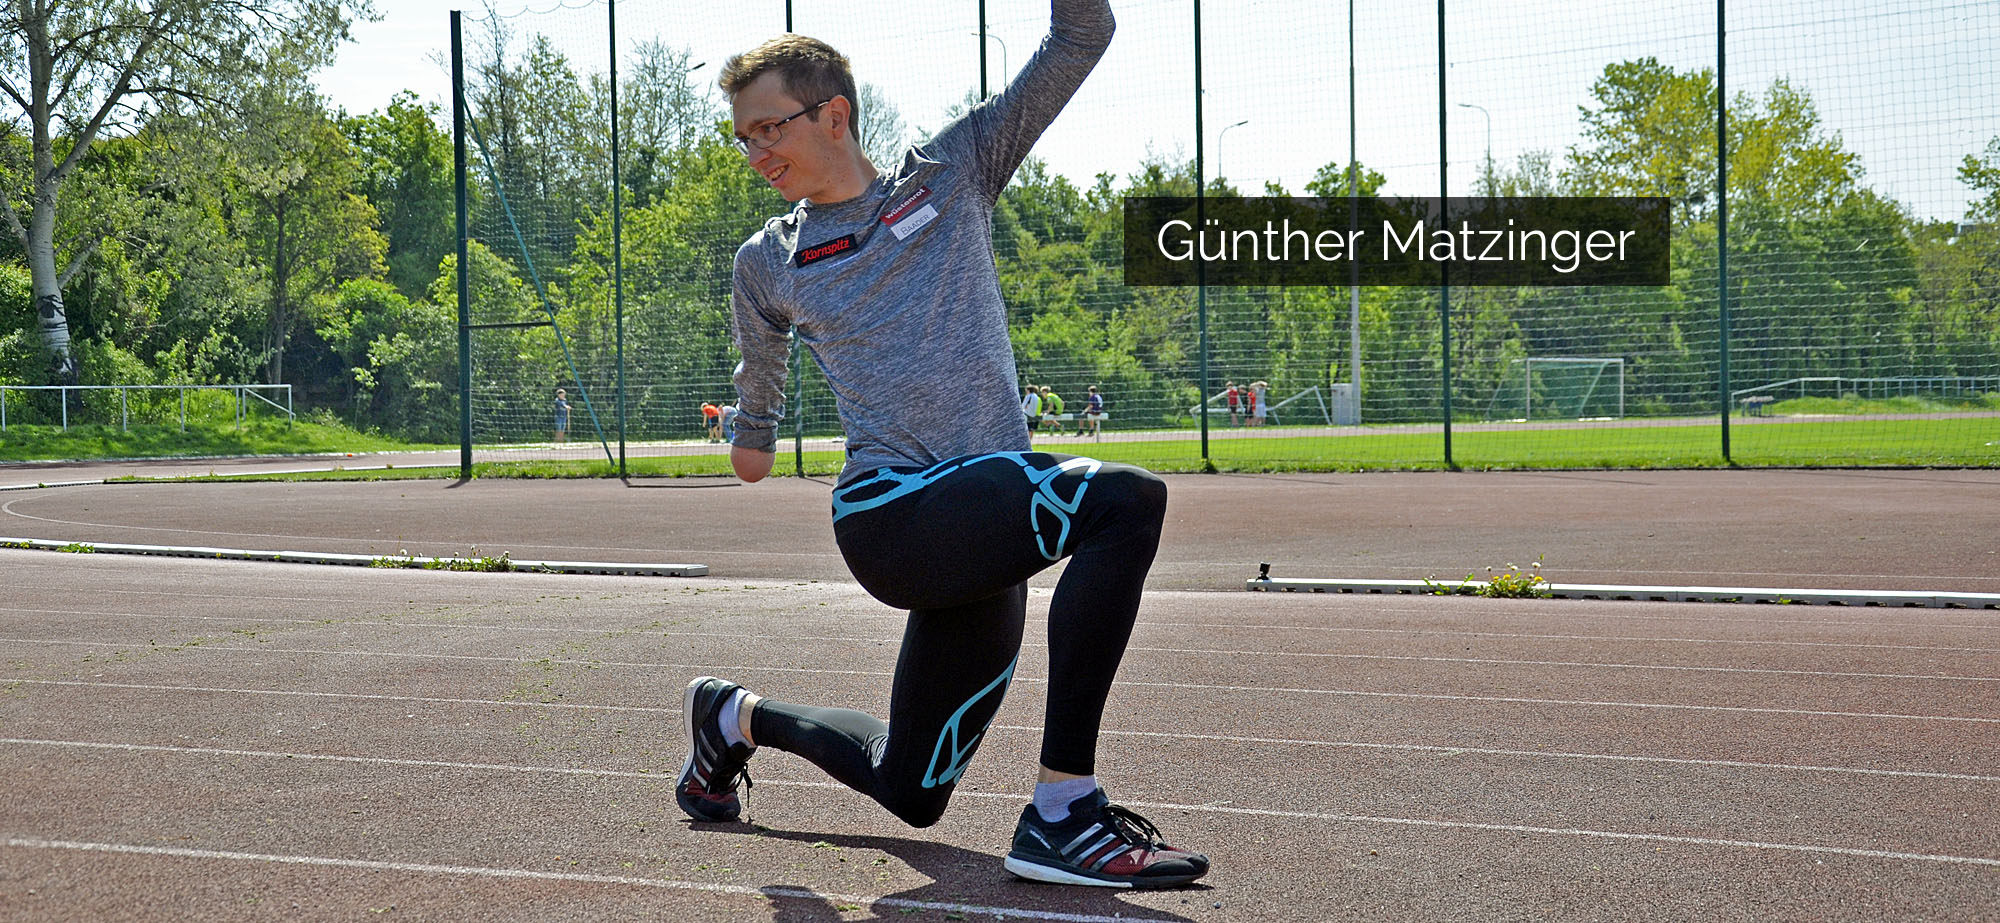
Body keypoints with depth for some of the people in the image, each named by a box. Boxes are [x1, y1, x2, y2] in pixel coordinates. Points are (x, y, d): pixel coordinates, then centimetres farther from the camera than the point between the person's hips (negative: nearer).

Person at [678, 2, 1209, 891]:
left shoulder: (954, 169, 10)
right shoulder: (767, 262, 11)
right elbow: (761, 364, 34)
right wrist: (753, 434, 48)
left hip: (981, 532, 3)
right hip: (891, 513, -3)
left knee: (910, 790, 12)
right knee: (1126, 500, -31)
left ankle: (736, 716, 38)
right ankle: (1062, 812, -33)